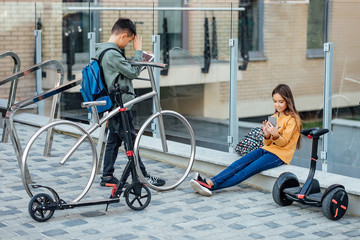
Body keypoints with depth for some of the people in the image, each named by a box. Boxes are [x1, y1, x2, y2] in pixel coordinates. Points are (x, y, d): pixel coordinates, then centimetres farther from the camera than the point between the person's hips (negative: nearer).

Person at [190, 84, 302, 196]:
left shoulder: (293, 119, -5)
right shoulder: (274, 117, 17)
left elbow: (283, 142, -10)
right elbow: (267, 143, 13)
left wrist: (275, 134, -31)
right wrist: (267, 134, -10)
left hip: (279, 154, -7)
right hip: (267, 149, 7)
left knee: (248, 171, -24)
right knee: (239, 164, -17)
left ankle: (211, 186, -37)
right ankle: (210, 181, -31)